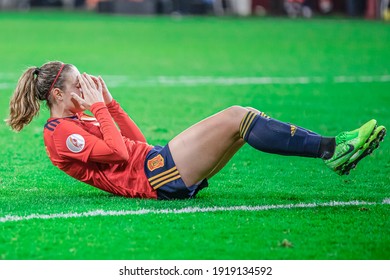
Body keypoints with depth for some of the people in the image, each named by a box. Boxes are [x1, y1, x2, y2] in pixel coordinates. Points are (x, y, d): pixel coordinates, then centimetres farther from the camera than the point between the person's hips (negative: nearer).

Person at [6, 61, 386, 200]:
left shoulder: (75, 118, 23)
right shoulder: (59, 133, -6)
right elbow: (118, 152, -18)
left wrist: (109, 102, 18)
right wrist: (100, 107, -7)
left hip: (156, 164, 10)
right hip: (155, 176, -10)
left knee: (242, 119, 2)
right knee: (235, 117, -17)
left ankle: (332, 149, -7)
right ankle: (331, 149, -18)